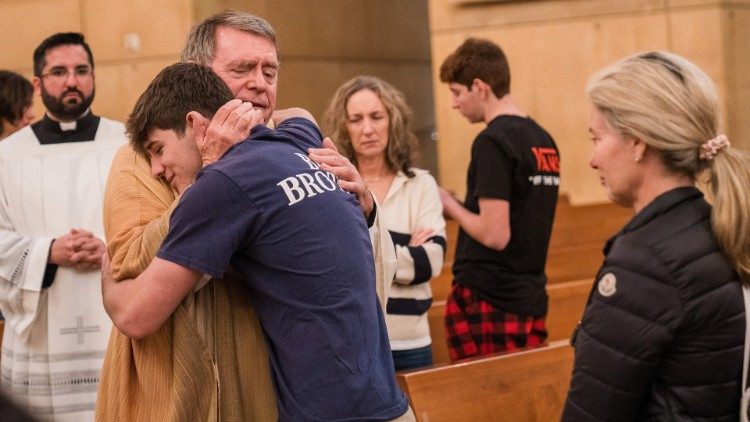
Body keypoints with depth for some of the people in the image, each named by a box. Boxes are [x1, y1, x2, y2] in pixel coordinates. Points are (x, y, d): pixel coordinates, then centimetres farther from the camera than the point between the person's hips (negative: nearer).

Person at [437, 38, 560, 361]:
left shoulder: (492, 142, -14)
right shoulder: (544, 141, 10)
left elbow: (495, 234, -19)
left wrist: (450, 206, -3)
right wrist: (462, 206, 15)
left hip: (487, 301, -8)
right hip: (531, 299, 8)